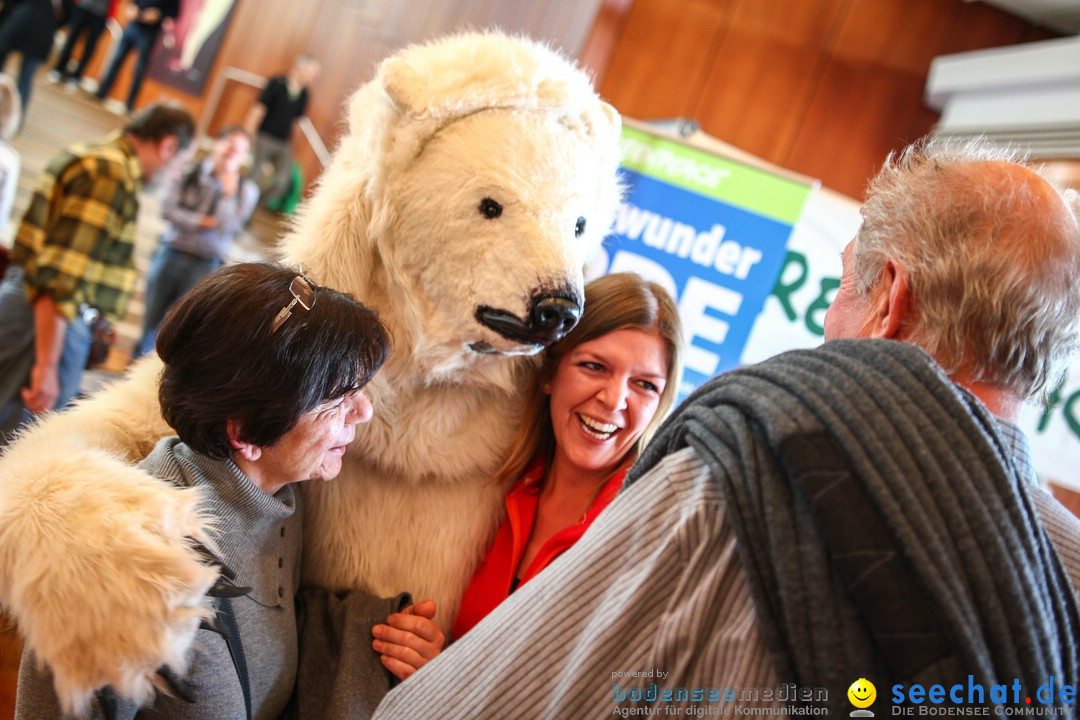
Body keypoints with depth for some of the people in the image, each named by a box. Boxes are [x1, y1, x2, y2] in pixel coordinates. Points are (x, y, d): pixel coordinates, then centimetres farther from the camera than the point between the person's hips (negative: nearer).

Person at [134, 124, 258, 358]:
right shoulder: (190, 172, 2)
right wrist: (200, 222, -12)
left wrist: (228, 193, -14)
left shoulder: (246, 190, 1)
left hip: (205, 265, -1)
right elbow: (168, 209, -5)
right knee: (152, 321, 8)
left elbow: (228, 227, -10)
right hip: (171, 253, 1)